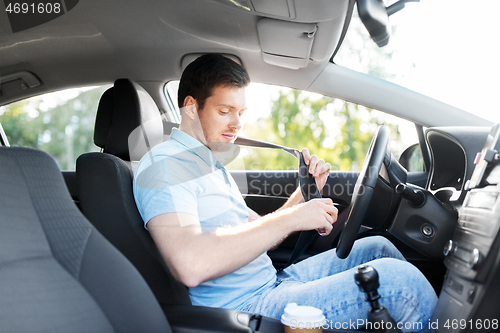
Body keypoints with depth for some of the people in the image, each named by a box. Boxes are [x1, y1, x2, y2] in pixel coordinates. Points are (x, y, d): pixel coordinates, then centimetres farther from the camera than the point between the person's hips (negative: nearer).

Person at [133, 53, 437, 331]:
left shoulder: (211, 165, 20)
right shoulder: (163, 164, -13)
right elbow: (190, 265, -30)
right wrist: (290, 218, -25)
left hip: (272, 284, 10)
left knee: (377, 248, 10)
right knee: (396, 277, -18)